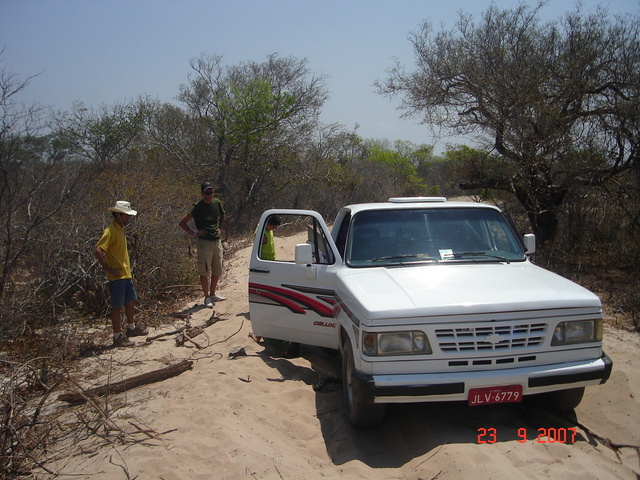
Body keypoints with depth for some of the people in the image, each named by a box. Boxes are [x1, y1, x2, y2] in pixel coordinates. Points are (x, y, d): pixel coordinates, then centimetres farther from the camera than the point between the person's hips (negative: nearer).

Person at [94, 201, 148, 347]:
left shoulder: (121, 229, 12)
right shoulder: (111, 230, -18)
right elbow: (98, 251, -26)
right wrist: (108, 269, -21)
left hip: (126, 274, 9)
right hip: (117, 276, -9)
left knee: (131, 301, 20)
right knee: (117, 306, -1)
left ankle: (131, 328, 36)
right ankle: (118, 337, 7)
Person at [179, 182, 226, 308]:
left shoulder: (217, 203, 6)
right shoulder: (197, 207, -10)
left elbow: (222, 216, 27)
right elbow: (182, 223, -10)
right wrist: (194, 234, -11)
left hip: (217, 241, 6)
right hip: (204, 242, -6)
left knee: (217, 270, 12)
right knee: (205, 271, -1)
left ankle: (213, 294, 26)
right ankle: (207, 298, 9)